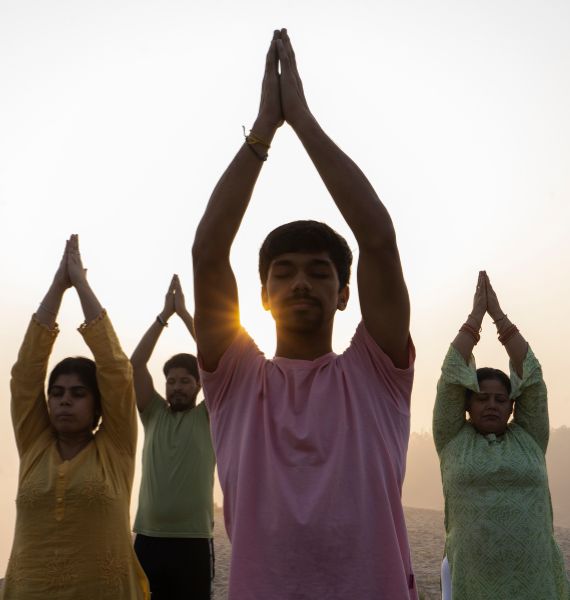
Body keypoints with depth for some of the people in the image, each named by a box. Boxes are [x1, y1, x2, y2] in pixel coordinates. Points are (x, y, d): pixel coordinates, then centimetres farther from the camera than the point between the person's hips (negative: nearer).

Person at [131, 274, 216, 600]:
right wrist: (164, 314, -3)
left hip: (193, 540, -2)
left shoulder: (207, 417, 3)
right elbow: (135, 365, 1)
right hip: (149, 537, 3)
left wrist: (185, 313, -5)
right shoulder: (153, 414, 10)